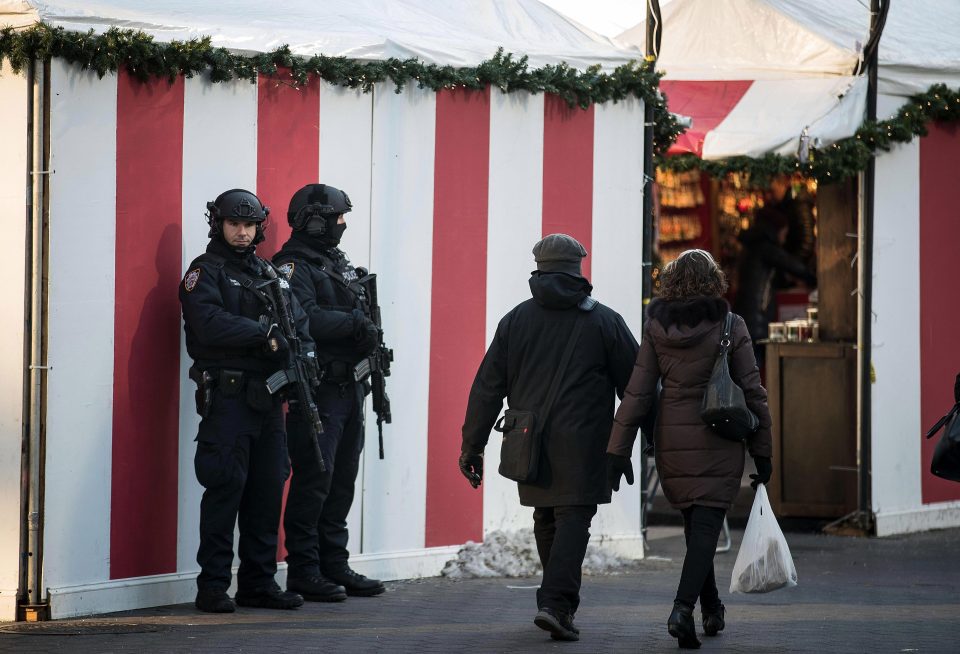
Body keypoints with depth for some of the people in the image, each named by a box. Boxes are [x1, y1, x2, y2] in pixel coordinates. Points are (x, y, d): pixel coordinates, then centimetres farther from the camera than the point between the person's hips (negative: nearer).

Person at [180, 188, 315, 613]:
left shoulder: (269, 274, 18)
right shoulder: (205, 272, -1)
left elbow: (298, 321, 12)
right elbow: (210, 324, -18)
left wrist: (304, 354, -9)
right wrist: (265, 333, -19)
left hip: (267, 398, 6)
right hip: (226, 398, -6)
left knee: (268, 490, 7)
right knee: (226, 488, -9)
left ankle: (259, 583, 14)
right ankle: (212, 586, -5)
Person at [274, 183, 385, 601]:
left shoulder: (339, 264, 18)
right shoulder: (293, 267, -10)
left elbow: (362, 316, 17)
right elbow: (308, 319, -25)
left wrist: (366, 331, -5)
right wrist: (355, 323, -16)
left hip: (348, 389, 9)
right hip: (317, 390, -9)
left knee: (343, 482, 12)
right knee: (314, 480, -8)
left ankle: (335, 566, 19)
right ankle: (303, 572, -4)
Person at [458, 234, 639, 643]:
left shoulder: (516, 320, 7)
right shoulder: (604, 321, 1)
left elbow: (488, 387, 5)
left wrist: (472, 445, 9)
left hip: (530, 442, 3)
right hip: (581, 445, -3)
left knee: (547, 519, 16)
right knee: (573, 518, -6)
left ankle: (561, 601, 24)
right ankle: (556, 603, -20)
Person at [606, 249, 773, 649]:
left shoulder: (657, 327, 0)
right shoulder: (730, 327, -6)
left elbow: (637, 392, -2)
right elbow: (752, 393, -5)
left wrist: (619, 450, 0)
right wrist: (762, 452, 2)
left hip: (671, 440, 3)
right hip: (719, 444, -3)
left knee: (695, 526, 19)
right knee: (706, 527, -5)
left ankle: (712, 609, 30)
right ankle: (683, 608, -23)